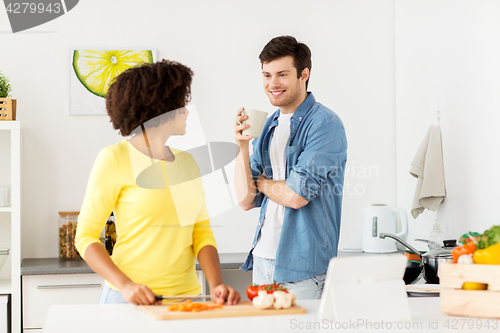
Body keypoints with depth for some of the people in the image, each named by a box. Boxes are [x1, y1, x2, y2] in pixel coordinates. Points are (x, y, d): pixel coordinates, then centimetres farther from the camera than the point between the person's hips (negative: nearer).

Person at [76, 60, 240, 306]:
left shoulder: (187, 162, 13)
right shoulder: (115, 159, -4)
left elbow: (201, 232, 8)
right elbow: (85, 236, -5)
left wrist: (216, 285, -8)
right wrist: (125, 285, -19)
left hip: (187, 293, 5)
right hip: (135, 299, -5)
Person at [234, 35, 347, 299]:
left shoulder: (326, 125, -11)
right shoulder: (267, 127, 12)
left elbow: (297, 195, -19)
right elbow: (246, 200, 7)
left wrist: (260, 181, 0)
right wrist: (242, 147, -5)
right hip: (263, 259, 7)